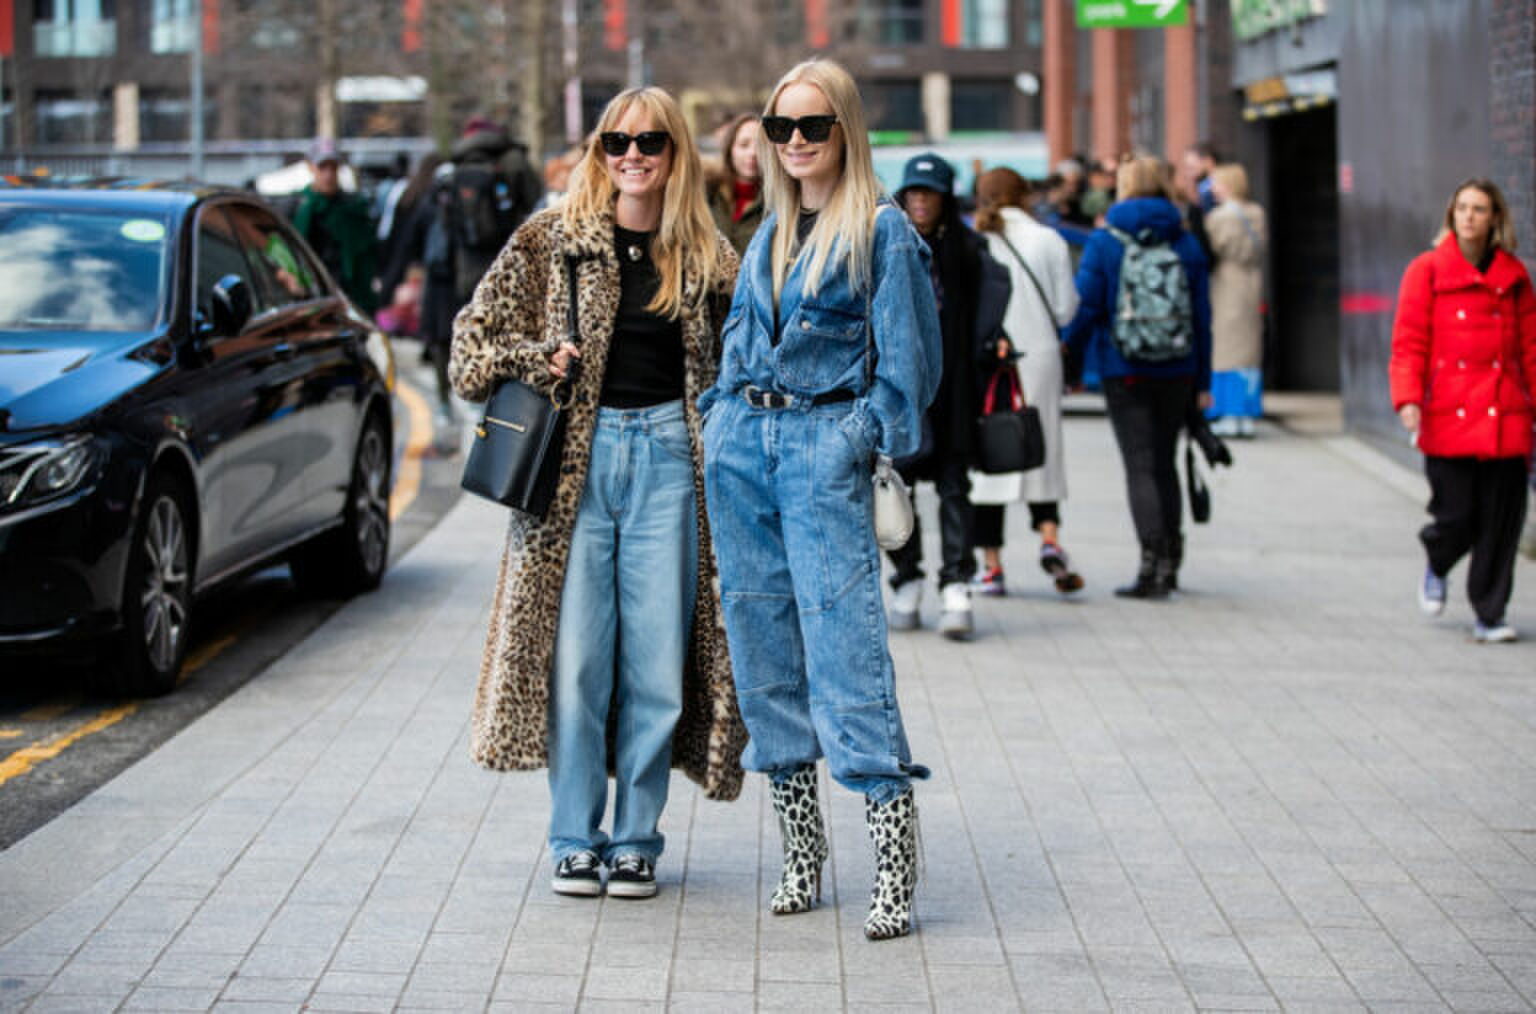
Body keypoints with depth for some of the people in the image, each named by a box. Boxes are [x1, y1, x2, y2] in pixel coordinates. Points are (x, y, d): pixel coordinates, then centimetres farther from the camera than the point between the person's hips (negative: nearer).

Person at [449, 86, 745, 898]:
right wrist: (539, 362, -10)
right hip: (575, 457, -1)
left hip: (667, 457, 1)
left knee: (658, 656, 1)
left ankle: (635, 840, 13)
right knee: (575, 653, -2)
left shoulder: (707, 257, 9)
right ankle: (574, 840, 11)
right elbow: (474, 338, 6)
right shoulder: (551, 239, 4)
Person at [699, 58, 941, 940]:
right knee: (763, 639, 6)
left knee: (845, 643, -13)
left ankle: (895, 860, -11)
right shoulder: (769, 231, 16)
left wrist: (866, 438, -10)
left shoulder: (882, 231, -3)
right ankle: (801, 848, 15)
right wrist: (727, 414, 15)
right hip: (742, 445, 7)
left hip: (825, 446, -6)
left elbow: (906, 361, -4)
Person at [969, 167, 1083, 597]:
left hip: (984, 363, -1)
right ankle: (1049, 538, -9)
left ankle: (991, 565, 3)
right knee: (1042, 451, 13)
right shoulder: (1048, 241, 2)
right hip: (1040, 358, 1)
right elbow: (1066, 308, 3)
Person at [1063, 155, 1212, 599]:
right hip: (1177, 373, 3)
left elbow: (1085, 308, -8)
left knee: (1140, 466, -3)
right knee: (1164, 463, 16)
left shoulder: (1103, 243, -4)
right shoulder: (1186, 245, 4)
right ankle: (1170, 562, 19)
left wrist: (1071, 361, 6)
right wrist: (1202, 381, 10)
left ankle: (1152, 561, -15)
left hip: (1124, 373, -3)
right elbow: (1202, 316, 5)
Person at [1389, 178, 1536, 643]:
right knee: (1455, 515, -5)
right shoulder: (1427, 270, 3)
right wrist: (1408, 398, -14)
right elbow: (1408, 343, -1)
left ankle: (1490, 616, 8)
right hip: (1448, 416, -2)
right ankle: (1436, 567, 30)